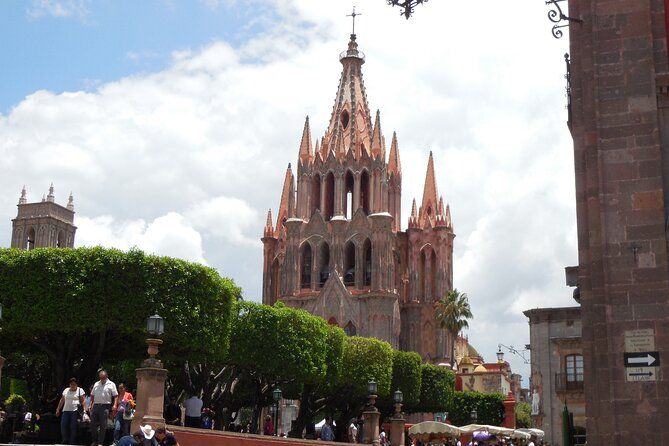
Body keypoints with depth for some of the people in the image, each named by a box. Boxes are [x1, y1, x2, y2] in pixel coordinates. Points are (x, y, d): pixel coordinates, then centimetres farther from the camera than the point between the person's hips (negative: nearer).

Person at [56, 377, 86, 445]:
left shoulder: (80, 390, 3)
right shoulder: (66, 390, 17)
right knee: (63, 426, -4)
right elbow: (62, 401, 21)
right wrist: (58, 409, 16)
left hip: (75, 411, -4)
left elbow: (83, 401, -3)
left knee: (73, 427, -6)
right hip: (66, 411, 4)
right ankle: (65, 441, 9)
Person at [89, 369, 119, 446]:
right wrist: (90, 405, 9)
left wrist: (114, 405, -15)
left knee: (103, 425, -3)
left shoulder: (111, 384, 2)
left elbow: (115, 396, -2)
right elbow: (92, 396, 18)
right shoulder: (96, 384, 16)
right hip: (95, 406, 5)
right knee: (93, 424, 5)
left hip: (105, 406, -5)